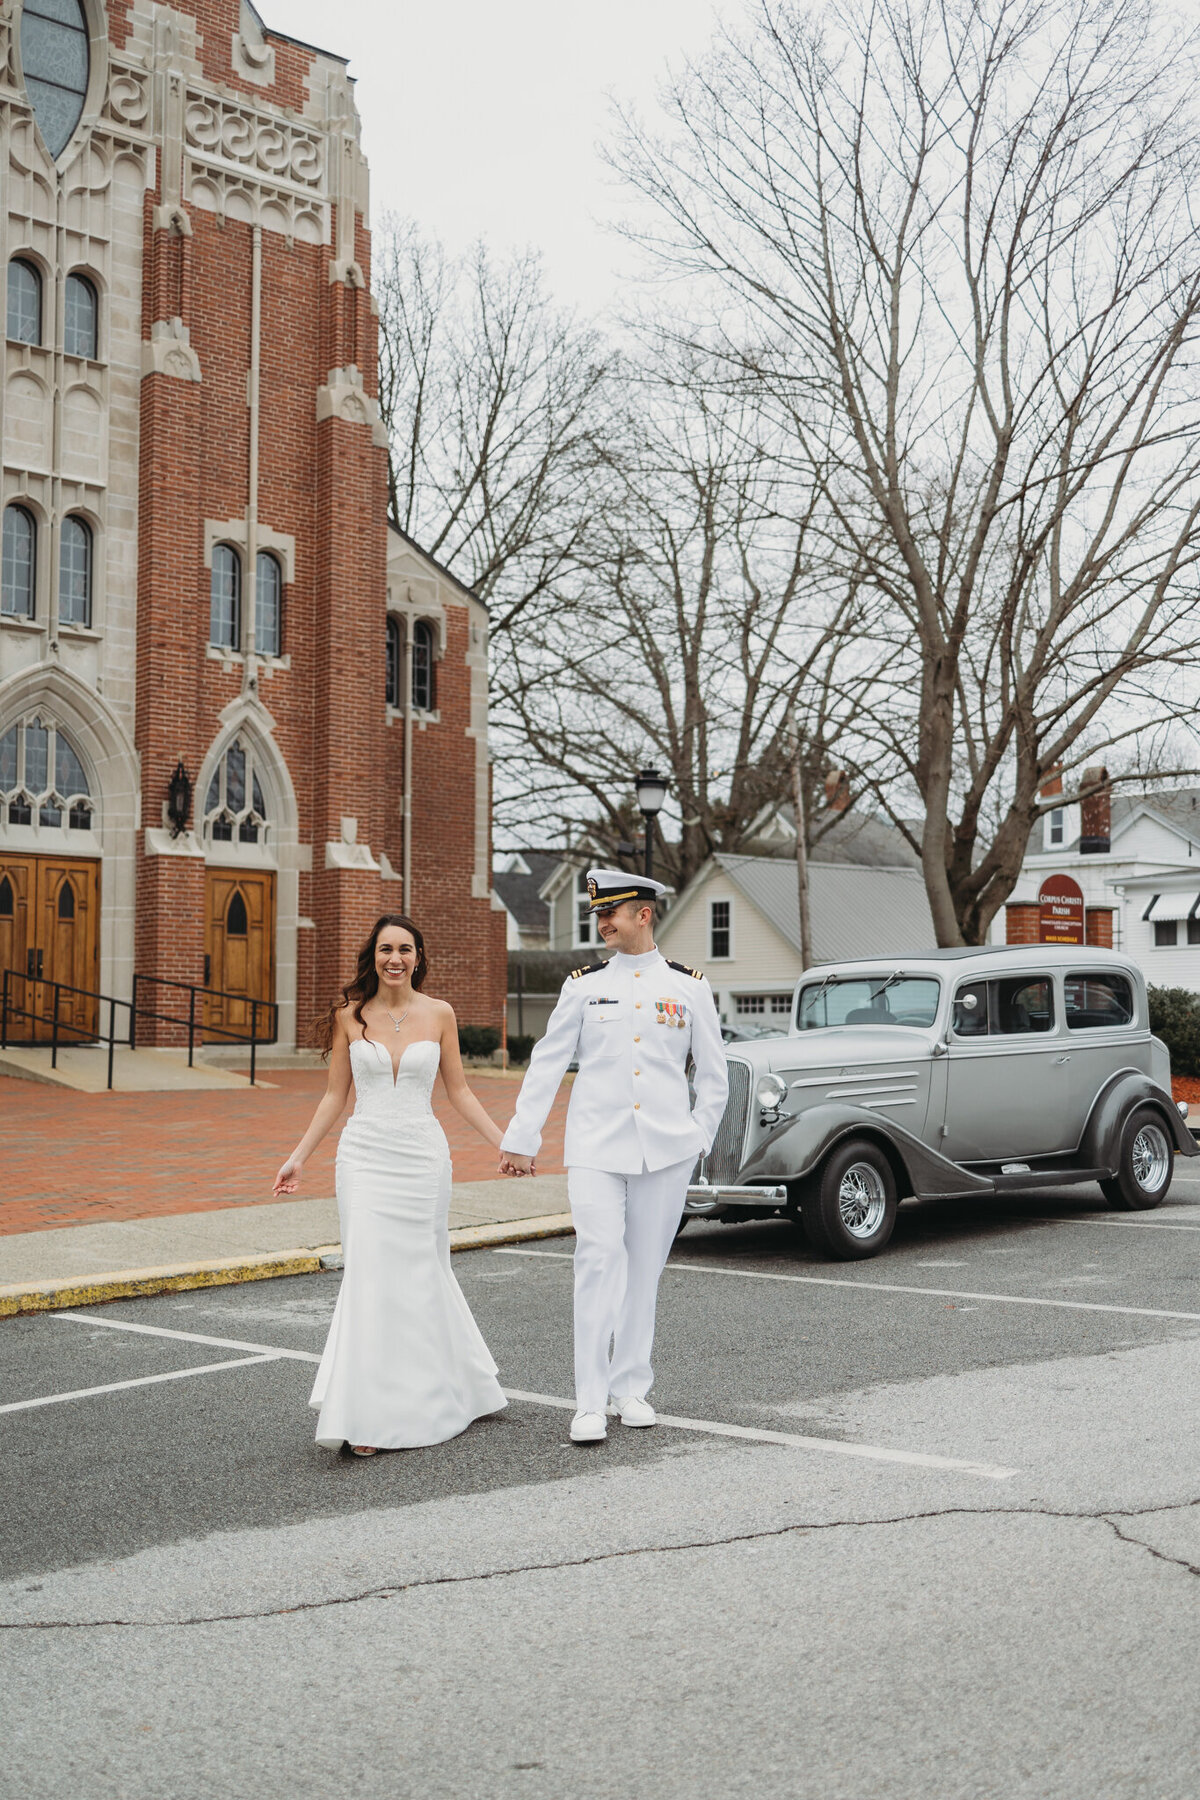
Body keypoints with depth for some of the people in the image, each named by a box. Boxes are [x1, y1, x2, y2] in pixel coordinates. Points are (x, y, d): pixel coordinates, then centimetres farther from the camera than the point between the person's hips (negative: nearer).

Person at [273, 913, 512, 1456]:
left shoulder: (438, 1014, 3)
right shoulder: (350, 1014, 3)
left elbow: (459, 1092, 9)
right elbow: (335, 1095, 8)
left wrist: (505, 1143, 4)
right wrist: (298, 1158, 4)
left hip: (422, 1156, 0)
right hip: (365, 1156, 0)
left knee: (420, 1277, 5)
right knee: (371, 1278, -6)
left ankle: (424, 1403, 20)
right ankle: (369, 1416, -1)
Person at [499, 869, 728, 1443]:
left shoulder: (689, 986, 6)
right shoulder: (584, 985, 5)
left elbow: (713, 1076, 12)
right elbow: (546, 1066, 8)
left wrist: (698, 1138, 7)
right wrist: (521, 1139, 8)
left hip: (664, 1147, 1)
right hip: (596, 1144, -1)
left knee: (645, 1265, 6)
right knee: (599, 1260, -11)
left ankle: (631, 1388, 19)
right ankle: (591, 1402, -8)